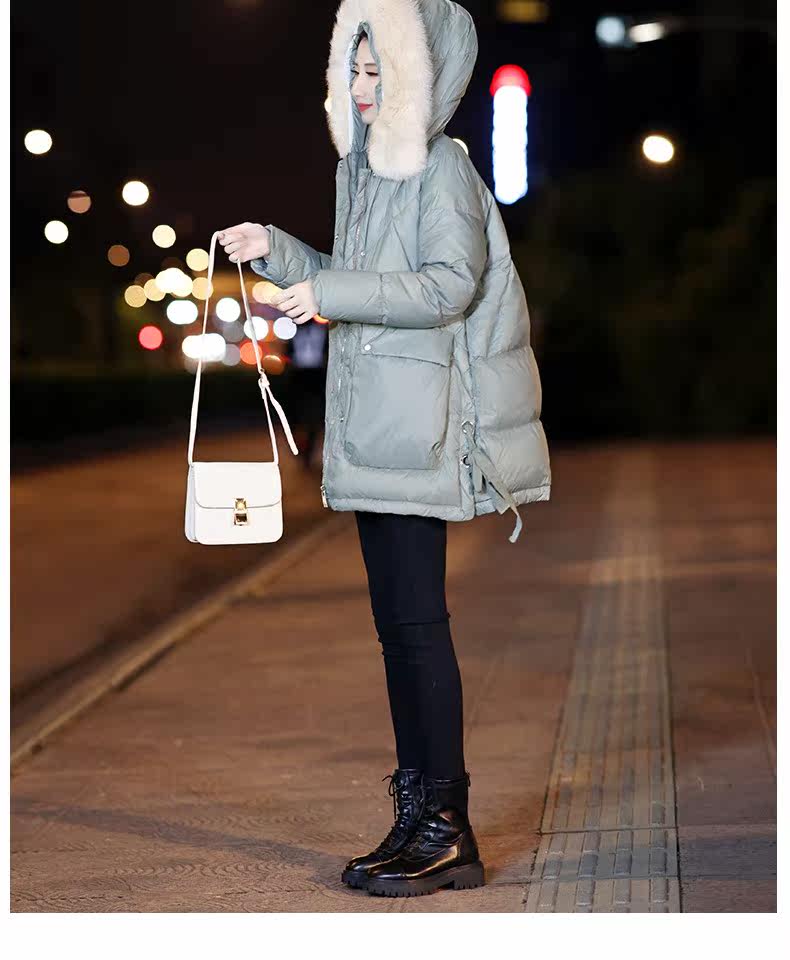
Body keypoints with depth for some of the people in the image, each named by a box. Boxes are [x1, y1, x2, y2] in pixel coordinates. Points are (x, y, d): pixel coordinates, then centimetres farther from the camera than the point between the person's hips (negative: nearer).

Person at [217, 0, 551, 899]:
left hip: (418, 423, -9)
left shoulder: (442, 168, -9)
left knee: (416, 617, -8)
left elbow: (450, 284, -19)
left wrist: (332, 295, -20)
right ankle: (420, 820, 16)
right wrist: (278, 252, 9)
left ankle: (445, 826, -1)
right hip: (374, 422, 9)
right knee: (396, 619, 10)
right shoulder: (363, 168, 16)